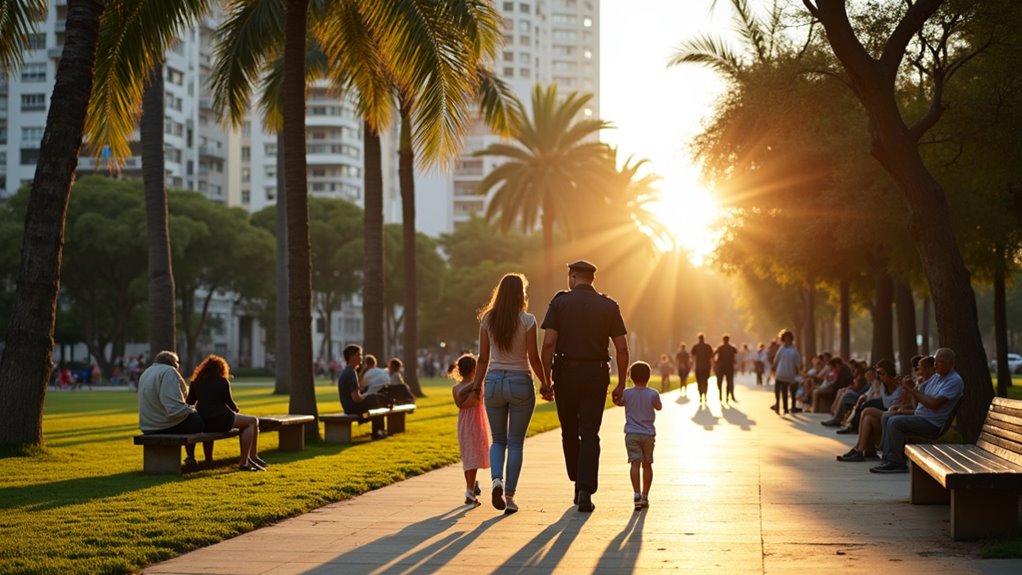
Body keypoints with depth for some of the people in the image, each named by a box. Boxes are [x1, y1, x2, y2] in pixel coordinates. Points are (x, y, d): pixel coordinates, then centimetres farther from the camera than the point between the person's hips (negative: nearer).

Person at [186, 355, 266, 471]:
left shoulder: (196, 382, 12)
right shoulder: (222, 381, 0)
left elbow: (189, 402, 15)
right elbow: (228, 401, 5)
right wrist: (236, 410, 27)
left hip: (202, 422, 6)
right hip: (220, 420, -6)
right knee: (253, 421, 12)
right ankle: (243, 461, 6)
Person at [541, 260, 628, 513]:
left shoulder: (559, 302, 1)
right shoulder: (609, 306, 5)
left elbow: (549, 343, -8)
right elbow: (622, 349, 2)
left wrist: (545, 378, -4)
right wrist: (621, 385, 8)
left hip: (567, 373, -1)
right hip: (596, 374, 1)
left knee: (569, 432, 15)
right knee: (590, 434, 1)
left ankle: (578, 483, 23)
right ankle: (586, 490, -10)